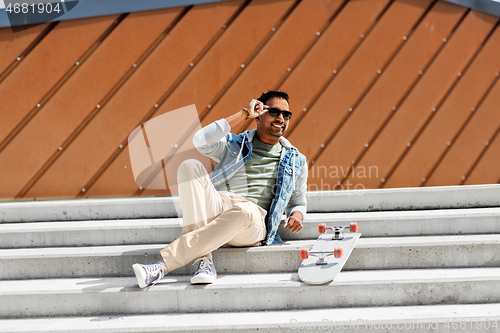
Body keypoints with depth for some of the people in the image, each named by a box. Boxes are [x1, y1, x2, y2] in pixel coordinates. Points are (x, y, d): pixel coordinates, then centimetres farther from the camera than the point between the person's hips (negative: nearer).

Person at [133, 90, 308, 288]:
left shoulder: (296, 162, 22)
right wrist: (244, 114, 3)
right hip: (217, 206, 1)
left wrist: (297, 215, 4)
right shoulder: (234, 145, 20)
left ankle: (164, 266, -39)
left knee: (242, 211, -41)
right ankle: (203, 259, -35)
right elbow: (200, 141, -1)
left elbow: (299, 202, 30)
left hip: (253, 223, -1)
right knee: (190, 166, -26)